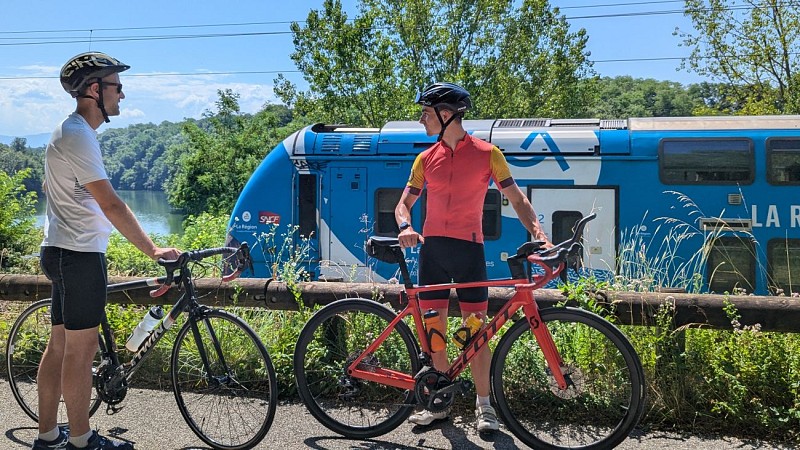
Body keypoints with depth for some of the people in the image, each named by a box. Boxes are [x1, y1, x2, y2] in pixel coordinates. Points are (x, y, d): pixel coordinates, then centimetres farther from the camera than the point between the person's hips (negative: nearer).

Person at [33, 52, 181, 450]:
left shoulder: (72, 132, 16)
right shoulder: (78, 136, -17)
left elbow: (50, 187, 27)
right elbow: (111, 204, -23)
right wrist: (152, 250, -21)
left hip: (62, 252, 10)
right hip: (79, 256, -10)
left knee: (59, 344, 14)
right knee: (81, 348, -1)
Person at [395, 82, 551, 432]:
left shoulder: (487, 153, -1)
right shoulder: (426, 159, 9)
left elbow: (516, 198, 0)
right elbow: (404, 203, 11)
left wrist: (537, 232, -16)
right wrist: (405, 226, -12)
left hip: (468, 247, -3)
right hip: (432, 247, 4)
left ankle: (484, 405, 11)